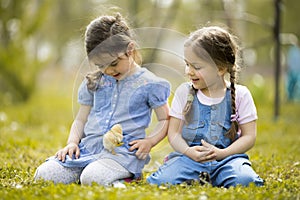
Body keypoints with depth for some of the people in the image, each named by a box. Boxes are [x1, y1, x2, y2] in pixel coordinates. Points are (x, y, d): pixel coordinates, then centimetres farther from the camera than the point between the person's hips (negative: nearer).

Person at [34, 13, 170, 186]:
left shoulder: (149, 84, 3)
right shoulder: (94, 82, 17)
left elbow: (165, 119, 8)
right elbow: (81, 120, 23)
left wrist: (150, 141, -10)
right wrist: (72, 142, 3)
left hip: (124, 150, -6)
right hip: (88, 146, 6)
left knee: (91, 177, -37)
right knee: (44, 174, -16)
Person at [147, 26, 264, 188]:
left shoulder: (240, 94, 2)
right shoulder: (184, 92, 8)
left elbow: (249, 136, 1)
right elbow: (173, 132, 6)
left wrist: (221, 153, -15)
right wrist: (189, 151, -16)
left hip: (227, 156, 0)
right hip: (188, 156, 0)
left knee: (244, 180, -33)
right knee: (163, 180, -29)